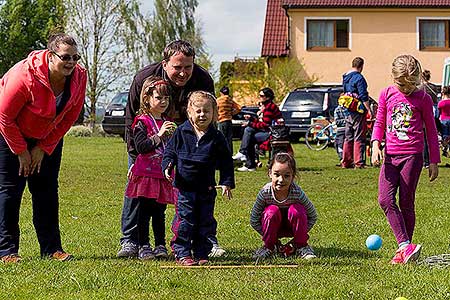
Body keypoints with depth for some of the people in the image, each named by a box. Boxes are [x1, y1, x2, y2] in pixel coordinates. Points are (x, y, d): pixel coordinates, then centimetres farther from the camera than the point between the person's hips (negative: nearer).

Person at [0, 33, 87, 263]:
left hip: (47, 138, 5)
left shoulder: (79, 77, -18)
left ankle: (51, 248, 8)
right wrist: (21, 151, -15)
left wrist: (44, 148, -6)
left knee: (47, 190, 4)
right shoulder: (25, 76, -33)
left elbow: (69, 117, -5)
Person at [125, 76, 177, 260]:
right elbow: (141, 147, -15)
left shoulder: (168, 123, 16)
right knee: (144, 212, -2)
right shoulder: (141, 121, -5)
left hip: (163, 174, 6)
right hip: (146, 174, -5)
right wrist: (159, 135, -21)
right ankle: (143, 246, 2)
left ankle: (160, 245, 14)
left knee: (160, 212, 9)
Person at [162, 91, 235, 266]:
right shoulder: (181, 132, -1)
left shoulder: (216, 137, 0)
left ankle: (201, 254, 17)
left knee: (205, 222, 7)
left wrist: (227, 183, -4)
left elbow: (226, 163, 4)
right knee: (185, 221, -3)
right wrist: (167, 167, -12)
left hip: (206, 189, 2)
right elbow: (170, 151, 6)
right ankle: (182, 253, 5)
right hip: (184, 187, -2)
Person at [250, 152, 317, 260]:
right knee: (272, 211, -31)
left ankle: (302, 246, -8)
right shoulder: (265, 193, -27)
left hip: (291, 226, 0)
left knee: (297, 210, -30)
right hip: (273, 227, 0)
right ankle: (268, 246, -8)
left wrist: (299, 236, -15)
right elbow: (254, 220, -15)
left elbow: (313, 216, -12)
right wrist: (273, 238, -15)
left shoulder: (297, 193, -27)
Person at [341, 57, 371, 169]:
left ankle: (346, 161, 15)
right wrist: (369, 110, -15)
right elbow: (363, 97, -18)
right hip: (358, 112, -8)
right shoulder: (359, 78, -14)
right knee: (359, 138, -5)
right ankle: (358, 163, -5)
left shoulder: (345, 77, 13)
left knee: (348, 137, 13)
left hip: (348, 112, 8)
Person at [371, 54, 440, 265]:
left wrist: (434, 161, 5)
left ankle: (403, 250, 10)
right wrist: (376, 144, -3)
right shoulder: (387, 95, 7)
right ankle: (405, 245, -15)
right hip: (390, 155, 3)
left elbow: (431, 130, 6)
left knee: (406, 203, -1)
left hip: (412, 155, -3)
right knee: (385, 199, -13)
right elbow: (379, 123, 15)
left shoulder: (423, 98, 0)